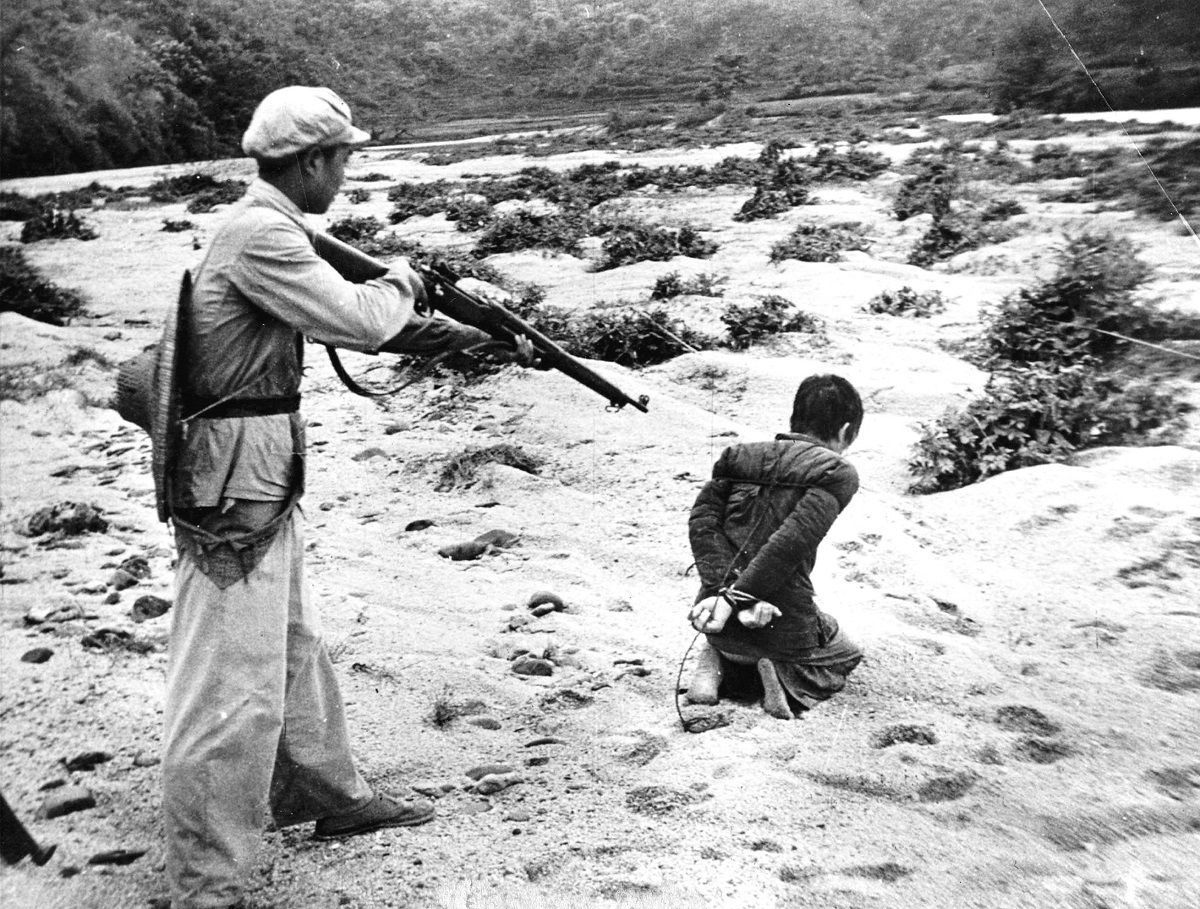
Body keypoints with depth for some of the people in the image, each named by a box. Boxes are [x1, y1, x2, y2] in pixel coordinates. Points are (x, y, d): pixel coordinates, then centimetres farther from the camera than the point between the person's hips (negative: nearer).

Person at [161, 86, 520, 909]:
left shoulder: (274, 230, 13)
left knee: (295, 645, 22)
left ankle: (331, 794, 41)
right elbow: (360, 320, -20)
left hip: (264, 482, 10)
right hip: (235, 483, -10)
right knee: (234, 687, -3)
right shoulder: (261, 237, -18)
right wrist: (402, 279, 2)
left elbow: (346, 321, 23)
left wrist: (465, 335, 25)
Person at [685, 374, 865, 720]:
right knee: (843, 657, 29)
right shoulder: (838, 473, -5)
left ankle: (718, 664, 6)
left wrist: (727, 587, -12)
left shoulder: (741, 456, 11)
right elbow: (793, 540, -20)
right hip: (783, 623, -4)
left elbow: (702, 518, -3)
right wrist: (737, 597, -19)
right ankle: (787, 679, -2)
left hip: (721, 617, 5)